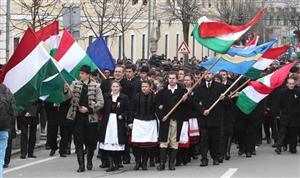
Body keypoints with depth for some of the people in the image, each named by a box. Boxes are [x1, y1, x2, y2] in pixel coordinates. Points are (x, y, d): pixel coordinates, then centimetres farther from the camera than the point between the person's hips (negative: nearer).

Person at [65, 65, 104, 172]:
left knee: (91, 142, 6)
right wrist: (66, 90, -34)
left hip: (90, 118, -1)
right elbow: (69, 95, -12)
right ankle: (81, 165, 3)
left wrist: (88, 109, -14)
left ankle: (89, 161, 31)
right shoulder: (75, 84, 5)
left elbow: (101, 103, -2)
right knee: (78, 142, -1)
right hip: (77, 118, 1)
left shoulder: (95, 86, 1)